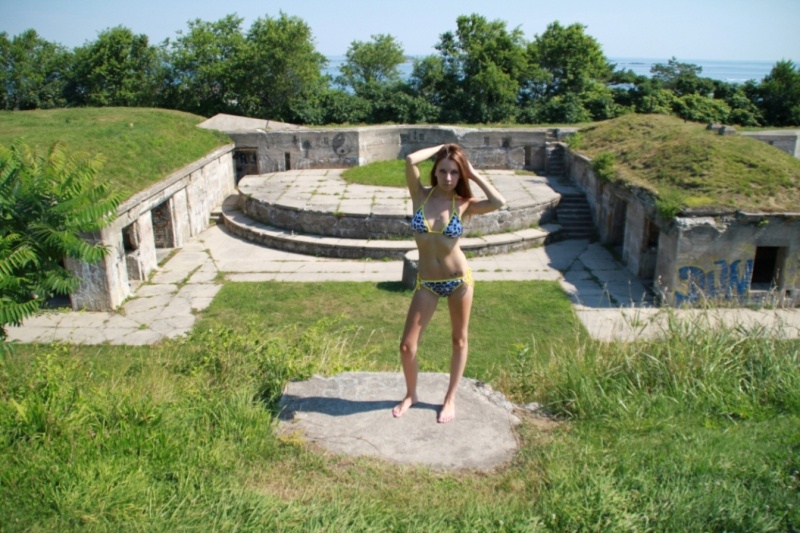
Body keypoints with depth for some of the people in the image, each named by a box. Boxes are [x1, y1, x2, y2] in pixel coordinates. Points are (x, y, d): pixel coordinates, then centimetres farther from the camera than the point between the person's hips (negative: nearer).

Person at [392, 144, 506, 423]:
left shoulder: (464, 203, -8)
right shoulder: (421, 195, -6)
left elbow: (499, 202, -27)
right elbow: (411, 160, -22)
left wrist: (474, 174, -15)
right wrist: (441, 147, -8)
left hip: (459, 279, 0)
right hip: (427, 283, 1)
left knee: (459, 340, 14)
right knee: (407, 346, 1)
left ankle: (450, 398, 34)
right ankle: (411, 394, 29)